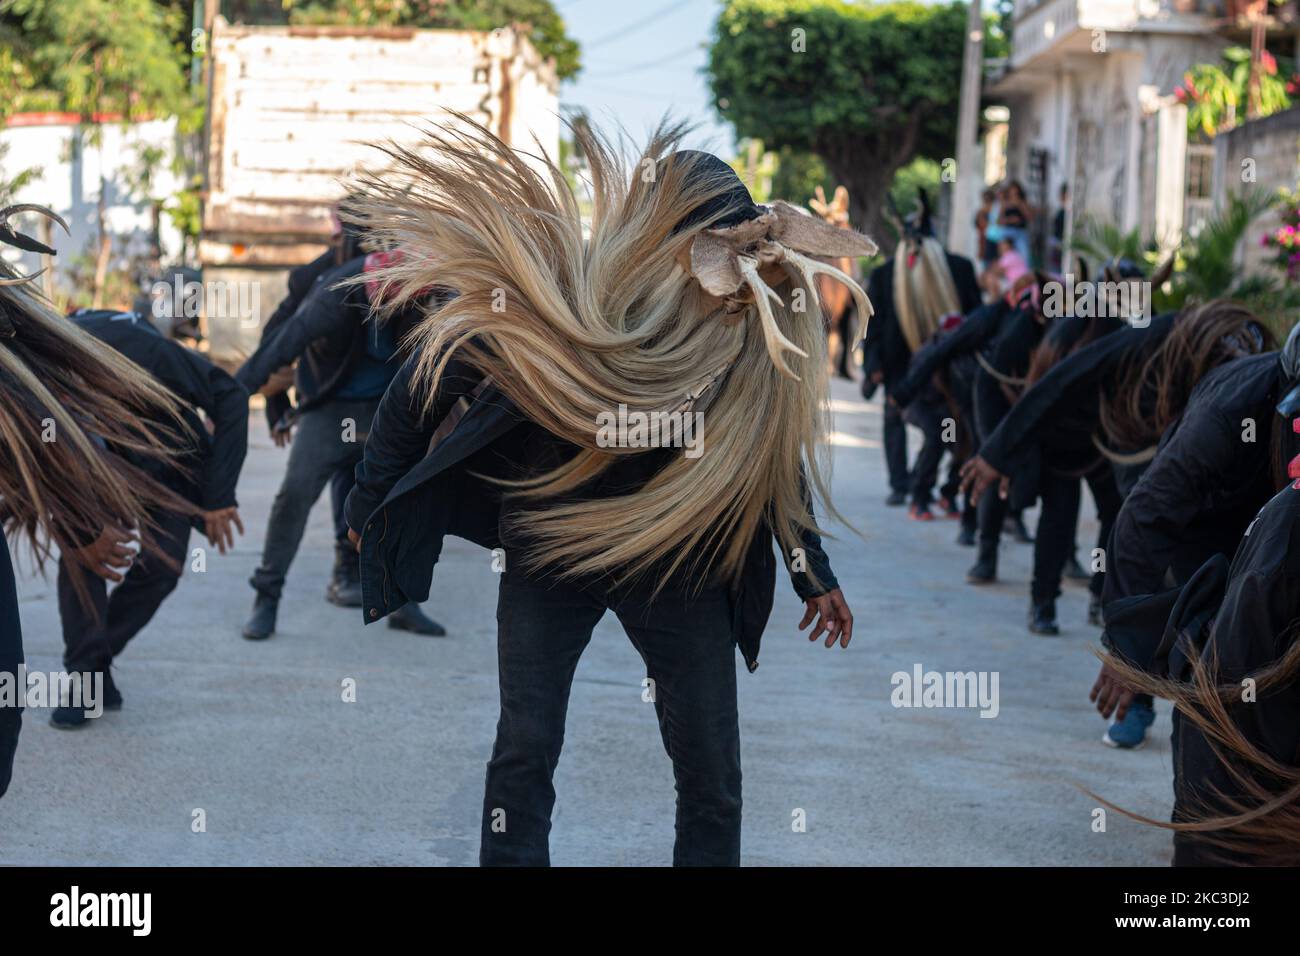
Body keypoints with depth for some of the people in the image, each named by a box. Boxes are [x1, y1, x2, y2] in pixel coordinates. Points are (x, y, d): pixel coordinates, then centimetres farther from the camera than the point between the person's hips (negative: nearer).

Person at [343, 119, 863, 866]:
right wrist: (372, 504, -2)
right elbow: (423, 389, -10)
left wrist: (816, 574, 9)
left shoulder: (761, 336, -15)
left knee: (713, 776, 3)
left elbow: (780, 455, 2)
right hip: (549, 552, -1)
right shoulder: (552, 303, -23)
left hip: (681, 569, 2)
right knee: (524, 754, 1)